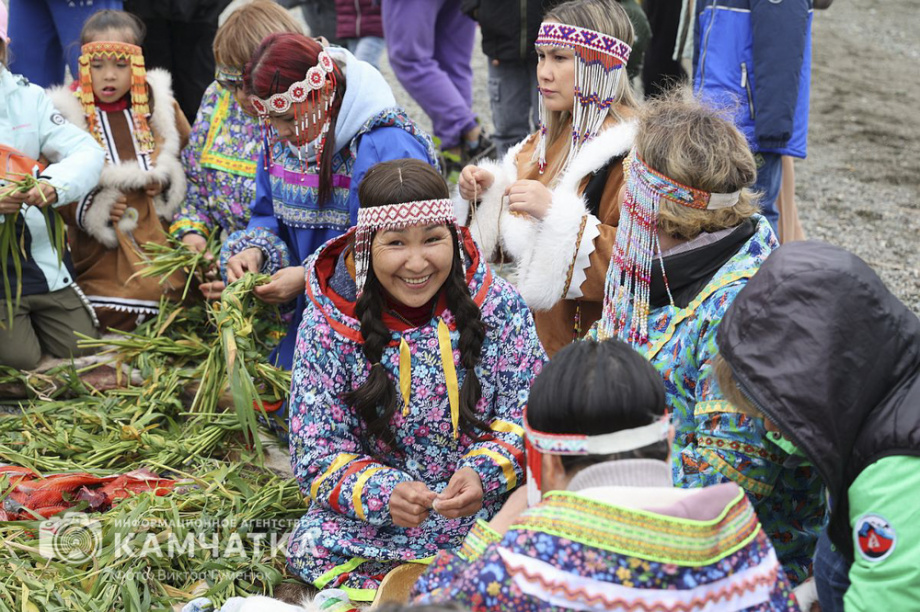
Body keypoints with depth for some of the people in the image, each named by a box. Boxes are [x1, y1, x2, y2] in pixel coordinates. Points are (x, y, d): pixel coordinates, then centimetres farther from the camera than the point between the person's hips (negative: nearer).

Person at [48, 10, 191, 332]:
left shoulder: (158, 103, 6)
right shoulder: (68, 111, -2)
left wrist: (166, 180, -2)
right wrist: (88, 209, -16)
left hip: (161, 232, 3)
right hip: (102, 243, -3)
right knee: (114, 319, -15)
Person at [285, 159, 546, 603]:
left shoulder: (497, 304, -4)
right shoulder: (327, 325, -6)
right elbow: (318, 454, -6)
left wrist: (484, 473, -22)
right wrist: (382, 493, -26)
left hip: (487, 508, 1)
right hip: (372, 521, 0)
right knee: (310, 547, -31)